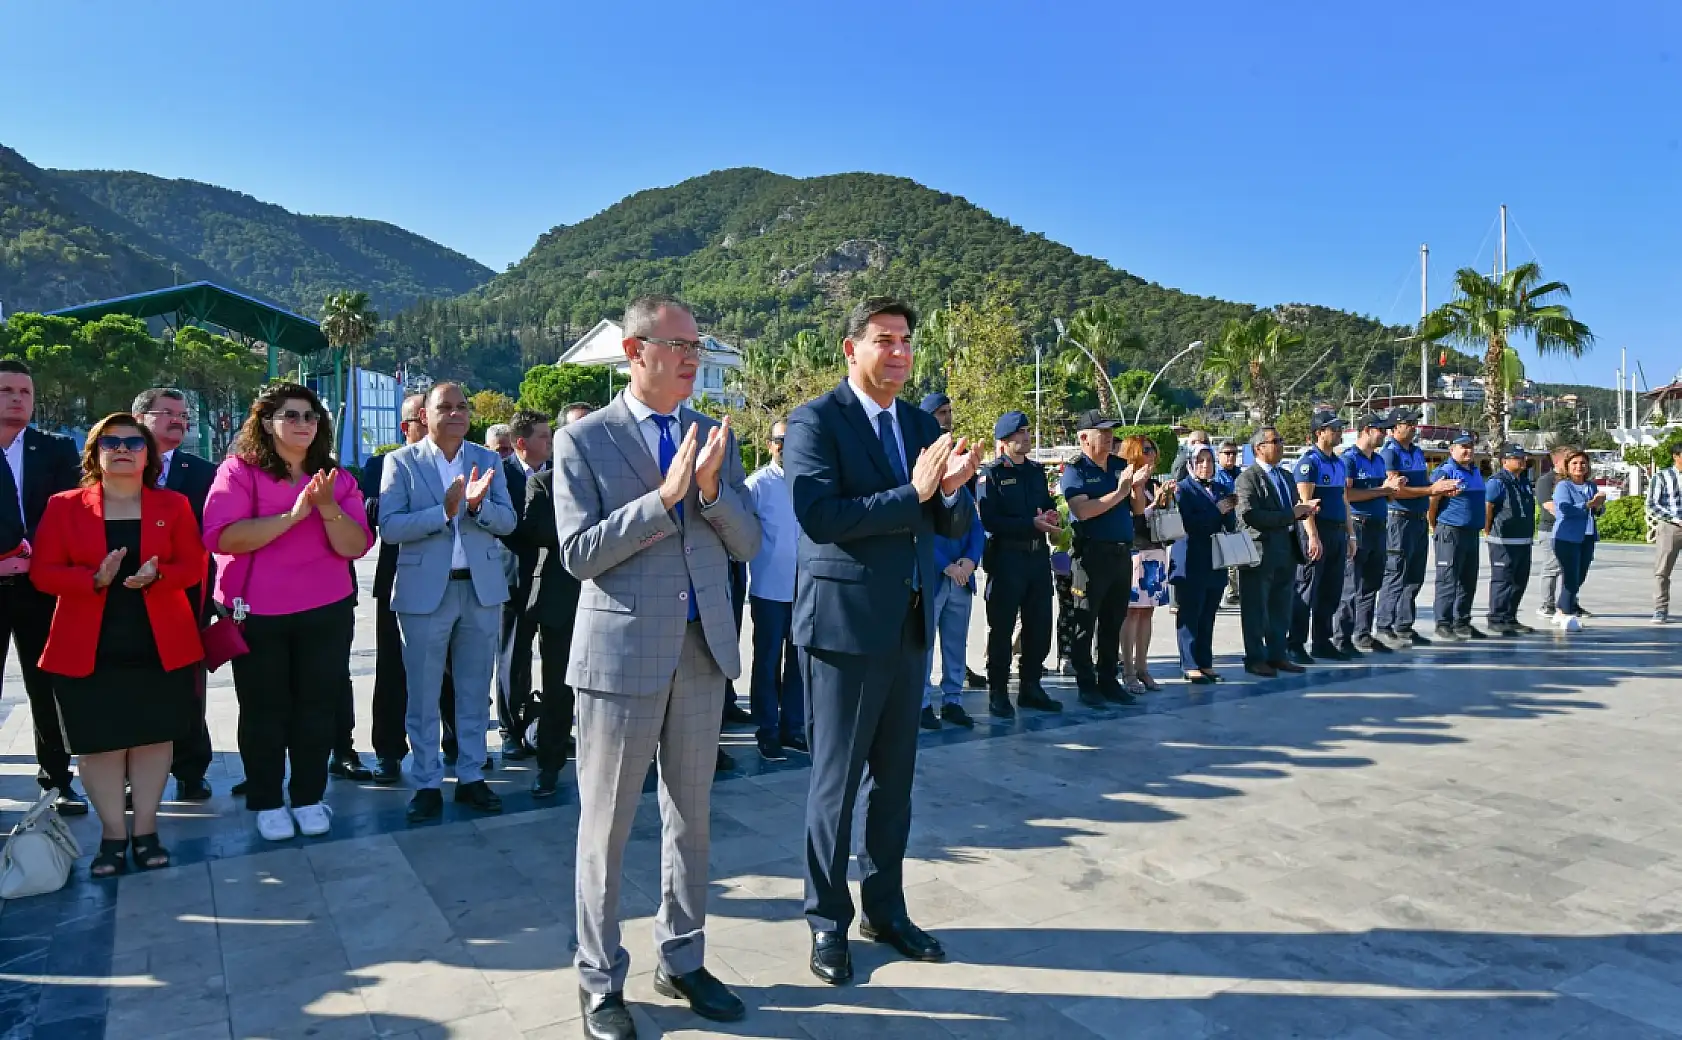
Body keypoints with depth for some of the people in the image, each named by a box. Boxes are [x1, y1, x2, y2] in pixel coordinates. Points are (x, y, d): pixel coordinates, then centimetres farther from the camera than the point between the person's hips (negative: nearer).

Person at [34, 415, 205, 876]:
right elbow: (43, 572, -2)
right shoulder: (64, 507, 3)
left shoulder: (173, 505, 4)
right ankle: (113, 834, 17)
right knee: (100, 743, 3)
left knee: (154, 737, 7)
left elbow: (193, 566, 0)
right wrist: (95, 579, -20)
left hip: (161, 647, 1)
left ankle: (146, 831, 19)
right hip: (87, 651, 0)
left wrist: (157, 575, -21)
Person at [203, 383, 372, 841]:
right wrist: (292, 515, -23)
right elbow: (220, 536, -18)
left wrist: (328, 508, -21)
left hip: (326, 612, 3)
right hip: (256, 614, -2)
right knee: (263, 708, 7)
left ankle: (309, 797, 22)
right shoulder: (239, 470, -3)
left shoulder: (337, 478, 6)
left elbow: (355, 546, -4)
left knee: (317, 705, 8)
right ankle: (266, 803, 21)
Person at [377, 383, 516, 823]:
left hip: (482, 588, 3)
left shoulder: (487, 460, 7)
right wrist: (444, 511, -22)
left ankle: (471, 777, 23)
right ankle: (427, 783, 17)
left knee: (475, 692, 11)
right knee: (422, 695, 5)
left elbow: (507, 521, -1)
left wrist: (476, 505, -20)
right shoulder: (402, 461, -1)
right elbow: (389, 526, -11)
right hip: (424, 591, -2)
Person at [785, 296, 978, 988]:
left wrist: (951, 490, -12)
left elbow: (954, 525, 10)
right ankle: (828, 922, 23)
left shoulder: (923, 426, 11)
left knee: (895, 779, 16)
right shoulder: (815, 421, -8)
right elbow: (818, 516, -21)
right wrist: (912, 493, -23)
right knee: (836, 782, 6)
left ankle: (885, 910, 32)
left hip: (909, 625, 6)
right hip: (845, 623, -6)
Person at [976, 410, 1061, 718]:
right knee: (1002, 627, 1)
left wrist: (1051, 517, -2)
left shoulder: (1036, 471, 16)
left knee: (1040, 625, 11)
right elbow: (989, 521, -15)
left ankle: (1030, 686, 25)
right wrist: (1032, 524, -20)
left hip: (1039, 556, 7)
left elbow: (1048, 505, 22)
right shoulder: (991, 474, -5)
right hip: (1007, 557, -6)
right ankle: (998, 693, 11)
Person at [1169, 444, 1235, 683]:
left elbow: (1231, 526, 12)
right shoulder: (1183, 489, -1)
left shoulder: (1221, 490, 16)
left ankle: (1205, 663, 15)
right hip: (1192, 563, -5)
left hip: (1216, 563, 6)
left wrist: (1229, 510, -7)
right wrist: (1216, 511, -13)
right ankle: (1190, 665, 2)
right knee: (1190, 615, -3)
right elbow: (1188, 523, -13)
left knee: (1208, 616, 9)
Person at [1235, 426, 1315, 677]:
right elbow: (1250, 516, -22)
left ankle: (1277, 654, 23)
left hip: (1287, 550, 8)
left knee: (1281, 609, 13)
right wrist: (1291, 514, -19)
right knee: (1256, 609, 2)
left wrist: (1304, 509, 1)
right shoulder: (1249, 478, -10)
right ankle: (1255, 659, 10)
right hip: (1260, 551, -8)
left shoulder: (1286, 476, 17)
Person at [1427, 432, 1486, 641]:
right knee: (1448, 581, -6)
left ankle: (1462, 623, 21)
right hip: (1451, 532, -8)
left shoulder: (1476, 471, 16)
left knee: (1469, 582, 12)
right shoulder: (1444, 472, -10)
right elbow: (1432, 501, -11)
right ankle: (1443, 625, -1)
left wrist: (1480, 525, 20)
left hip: (1472, 532, 8)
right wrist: (1434, 527, -5)